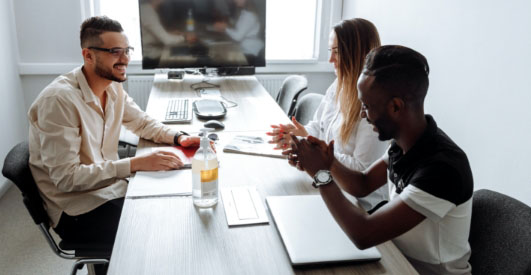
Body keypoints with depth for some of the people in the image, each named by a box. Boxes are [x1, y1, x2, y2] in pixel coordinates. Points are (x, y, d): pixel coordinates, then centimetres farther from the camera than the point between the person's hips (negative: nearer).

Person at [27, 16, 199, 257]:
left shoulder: (113, 86, 1)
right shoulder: (59, 100, -23)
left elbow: (143, 122, 13)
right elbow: (66, 177, -24)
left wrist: (179, 137, -6)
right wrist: (134, 164, -28)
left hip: (113, 186, 7)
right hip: (78, 209, -7)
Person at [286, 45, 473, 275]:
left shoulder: (442, 167, -32)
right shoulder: (404, 141, -7)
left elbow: (363, 236, -32)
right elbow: (362, 185, 6)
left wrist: (321, 175, -22)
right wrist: (328, 161, -13)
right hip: (400, 256, 6)